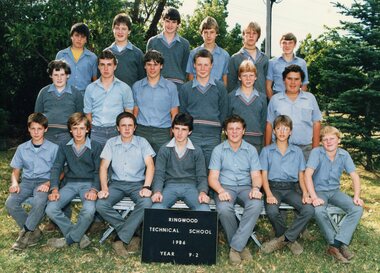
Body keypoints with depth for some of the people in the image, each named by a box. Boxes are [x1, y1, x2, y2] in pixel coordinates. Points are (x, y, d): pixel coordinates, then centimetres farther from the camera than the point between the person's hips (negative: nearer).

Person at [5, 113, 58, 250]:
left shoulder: (53, 148, 2)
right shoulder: (22, 148, 13)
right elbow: (16, 171, 16)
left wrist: (49, 183, -18)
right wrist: (15, 183, -6)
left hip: (44, 182, -4)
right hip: (26, 181, 4)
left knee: (39, 202, -36)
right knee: (10, 203, -25)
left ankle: (25, 233, -15)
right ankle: (33, 232, -12)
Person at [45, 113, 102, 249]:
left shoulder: (96, 147, 0)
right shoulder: (64, 147, 10)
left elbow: (99, 171, -3)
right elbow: (56, 168, 4)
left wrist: (94, 190, -20)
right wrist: (54, 189, -12)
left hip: (88, 183, -3)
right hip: (70, 184, 3)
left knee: (89, 210, -32)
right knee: (51, 209, -21)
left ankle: (69, 239, -7)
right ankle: (79, 235, -10)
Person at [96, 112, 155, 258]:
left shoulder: (142, 142, 3)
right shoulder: (111, 143, 7)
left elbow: (150, 165, -6)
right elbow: (103, 166, 0)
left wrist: (146, 187, -20)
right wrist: (104, 188, -15)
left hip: (137, 183, -1)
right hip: (117, 183, 2)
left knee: (146, 203, -33)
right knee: (101, 205, -26)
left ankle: (120, 238, -23)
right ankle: (130, 230, -10)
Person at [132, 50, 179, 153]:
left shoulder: (171, 87, 5)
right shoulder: (136, 86, 11)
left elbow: (174, 114, 6)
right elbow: (135, 112, 13)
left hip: (162, 133, -1)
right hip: (141, 132, 1)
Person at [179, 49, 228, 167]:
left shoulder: (220, 87, 7)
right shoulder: (185, 88, 8)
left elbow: (223, 113, 8)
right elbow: (182, 114, 10)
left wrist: (218, 132, 2)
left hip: (213, 137, 0)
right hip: (192, 136, 0)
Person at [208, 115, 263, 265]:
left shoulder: (251, 150, 11)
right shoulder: (218, 150, 5)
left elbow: (256, 175, 4)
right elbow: (213, 177, -2)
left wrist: (256, 188, -19)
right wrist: (221, 191, -23)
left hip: (245, 187, 1)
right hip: (225, 187, -1)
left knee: (256, 205, -33)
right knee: (224, 208, -35)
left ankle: (236, 246, -23)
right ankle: (241, 245, -11)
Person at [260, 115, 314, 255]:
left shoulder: (297, 151, 14)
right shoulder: (267, 151, 8)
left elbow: (301, 176, 11)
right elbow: (264, 175, 2)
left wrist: (305, 194, -7)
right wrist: (269, 194, -16)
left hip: (291, 188, 2)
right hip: (273, 187, -2)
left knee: (309, 209, -27)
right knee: (272, 210, -34)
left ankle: (283, 239, -11)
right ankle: (290, 240, -5)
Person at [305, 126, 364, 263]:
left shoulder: (344, 154, -2)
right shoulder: (317, 152, -15)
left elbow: (354, 176, -1)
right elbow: (308, 174, -24)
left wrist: (356, 197, -16)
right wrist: (314, 197, -34)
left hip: (335, 191, 4)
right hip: (319, 190, -4)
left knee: (357, 209, -20)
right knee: (319, 211, -35)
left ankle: (336, 244, -21)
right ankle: (339, 244, -16)